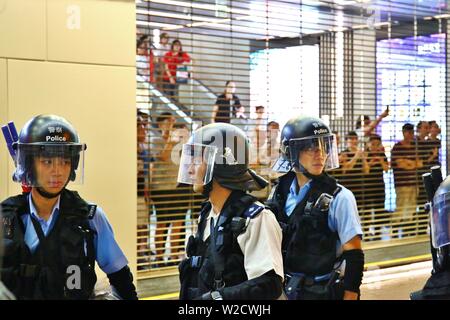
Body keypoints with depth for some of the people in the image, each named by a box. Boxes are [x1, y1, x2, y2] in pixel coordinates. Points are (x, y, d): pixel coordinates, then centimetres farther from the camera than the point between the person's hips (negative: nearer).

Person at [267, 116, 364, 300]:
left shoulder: (338, 198, -11)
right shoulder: (281, 192, 3)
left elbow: (354, 255, -11)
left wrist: (350, 295, -15)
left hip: (324, 292, -4)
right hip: (287, 291, 4)